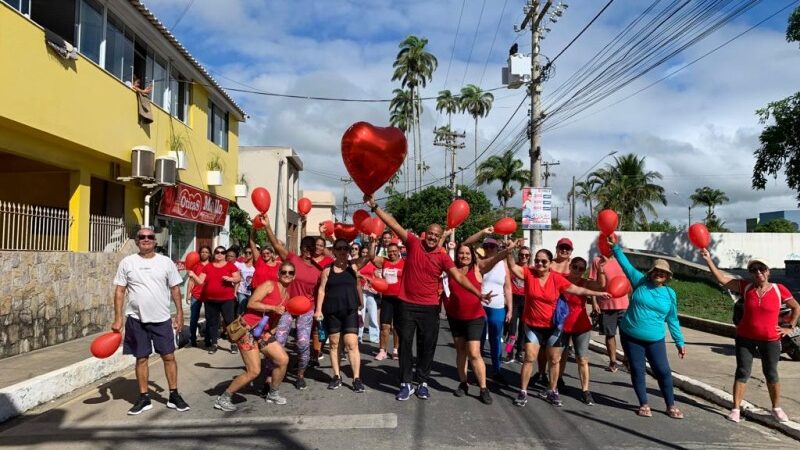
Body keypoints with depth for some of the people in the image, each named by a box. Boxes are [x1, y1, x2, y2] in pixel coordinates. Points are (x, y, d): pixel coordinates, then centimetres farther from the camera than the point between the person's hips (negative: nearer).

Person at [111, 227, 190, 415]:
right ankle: (144, 398, 20)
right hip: (136, 319, 0)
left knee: (169, 356, 3)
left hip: (162, 319, 0)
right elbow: (120, 291, 1)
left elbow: (175, 288, 6)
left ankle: (174, 396, 15)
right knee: (141, 359, 8)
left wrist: (179, 313, 2)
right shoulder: (127, 262, 1)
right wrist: (118, 318, -4)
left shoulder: (166, 262, 2)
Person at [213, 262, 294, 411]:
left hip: (263, 332, 8)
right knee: (254, 371, -12)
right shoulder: (269, 285, -9)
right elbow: (251, 303, -17)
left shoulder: (287, 296, 13)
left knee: (283, 359, 3)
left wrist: (271, 332, 4)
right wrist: (274, 308, -21)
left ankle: (273, 393, 24)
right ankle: (223, 399, 3)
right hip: (247, 330, -8)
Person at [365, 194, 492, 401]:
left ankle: (422, 383, 22)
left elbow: (459, 277, -7)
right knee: (405, 344, 5)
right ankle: (406, 384, 15)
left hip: (429, 308, 1)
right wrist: (375, 206, -12)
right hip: (406, 305, 0)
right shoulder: (414, 243, -3)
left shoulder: (443, 256, -2)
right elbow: (394, 224, -7)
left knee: (427, 346, 7)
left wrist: (478, 293, -17)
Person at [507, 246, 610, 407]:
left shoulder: (557, 279, -10)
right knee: (529, 358, -3)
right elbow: (512, 267, -21)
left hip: (552, 326, 1)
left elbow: (577, 290, -5)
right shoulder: (529, 273, -10)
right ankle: (523, 392, 8)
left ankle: (552, 391, 28)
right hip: (532, 326, -1)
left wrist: (598, 293, -8)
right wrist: (509, 252, -37)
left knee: (555, 360, 11)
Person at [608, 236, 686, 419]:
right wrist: (615, 247, -16)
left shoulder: (670, 293, 1)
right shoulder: (640, 281, -2)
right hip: (630, 335, -1)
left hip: (655, 340, 1)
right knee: (637, 370, 6)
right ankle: (644, 404, 20)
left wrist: (680, 343, 9)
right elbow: (626, 265, -5)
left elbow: (672, 320, 7)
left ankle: (671, 406, 20)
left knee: (663, 371, 2)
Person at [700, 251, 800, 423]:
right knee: (742, 372, 2)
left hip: (770, 340, 0)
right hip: (745, 338, 1)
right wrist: (708, 260, -19)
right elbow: (722, 279, -11)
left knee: (771, 374, 13)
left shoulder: (779, 290, -7)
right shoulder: (746, 287, -5)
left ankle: (777, 408, 31)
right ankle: (736, 409, 7)